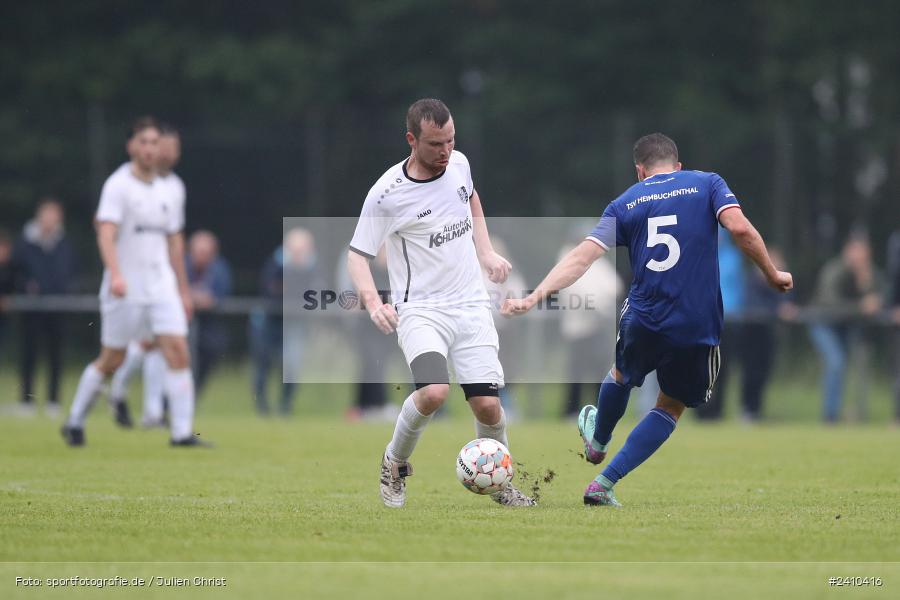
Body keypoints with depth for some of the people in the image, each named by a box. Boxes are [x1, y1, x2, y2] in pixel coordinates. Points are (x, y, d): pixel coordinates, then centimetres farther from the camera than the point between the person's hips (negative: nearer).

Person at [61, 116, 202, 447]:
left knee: (178, 351, -10)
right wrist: (115, 274, -34)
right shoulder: (118, 186, -8)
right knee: (111, 361, 3)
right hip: (124, 290, -5)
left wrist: (183, 290, 21)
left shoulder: (164, 190, 12)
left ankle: (182, 432, -11)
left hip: (162, 286, 5)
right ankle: (75, 423, 22)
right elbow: (106, 233, -20)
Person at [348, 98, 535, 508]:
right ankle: (395, 465, 0)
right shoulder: (387, 194, -15)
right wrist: (372, 300, -26)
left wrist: (486, 251, 15)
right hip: (420, 310, -4)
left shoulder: (458, 164, 1)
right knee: (434, 391, -28)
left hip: (471, 305, 5)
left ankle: (501, 484, 20)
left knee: (487, 404, -6)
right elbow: (357, 255, -8)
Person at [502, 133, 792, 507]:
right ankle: (605, 484, 11)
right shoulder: (707, 184, 4)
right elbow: (740, 228, -12)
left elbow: (582, 256, -2)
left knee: (622, 374, 34)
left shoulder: (626, 203, 7)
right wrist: (772, 275, 0)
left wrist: (533, 298, -4)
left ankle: (597, 443, 60)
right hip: (698, 328, -2)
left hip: (643, 322, 2)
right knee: (672, 407, 20)